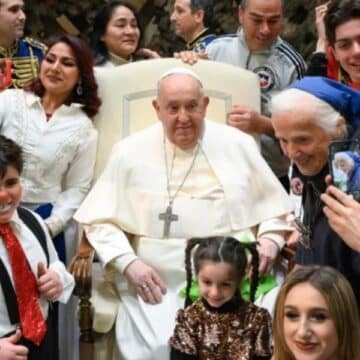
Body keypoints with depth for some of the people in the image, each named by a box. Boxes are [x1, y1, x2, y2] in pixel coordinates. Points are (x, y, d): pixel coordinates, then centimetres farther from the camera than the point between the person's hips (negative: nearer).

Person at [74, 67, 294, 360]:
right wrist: (128, 262, -7)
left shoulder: (238, 144, 9)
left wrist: (270, 239, -1)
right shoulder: (131, 151, 6)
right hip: (157, 285, -1)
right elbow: (100, 220, 7)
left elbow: (273, 205, 18)